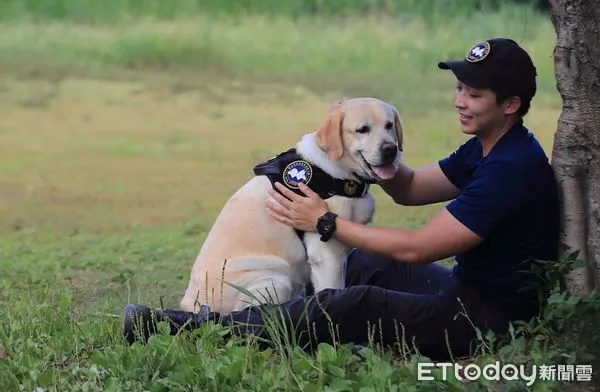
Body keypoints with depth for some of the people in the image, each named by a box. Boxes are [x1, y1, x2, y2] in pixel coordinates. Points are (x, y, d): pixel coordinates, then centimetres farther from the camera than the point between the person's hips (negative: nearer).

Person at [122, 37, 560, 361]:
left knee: (358, 304, -25)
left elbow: (415, 249, -22)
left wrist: (325, 221, -13)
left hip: (495, 319, -11)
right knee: (357, 264, 10)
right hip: (467, 288, 11)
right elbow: (409, 188, 17)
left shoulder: (512, 168, -23)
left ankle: (196, 328, -24)